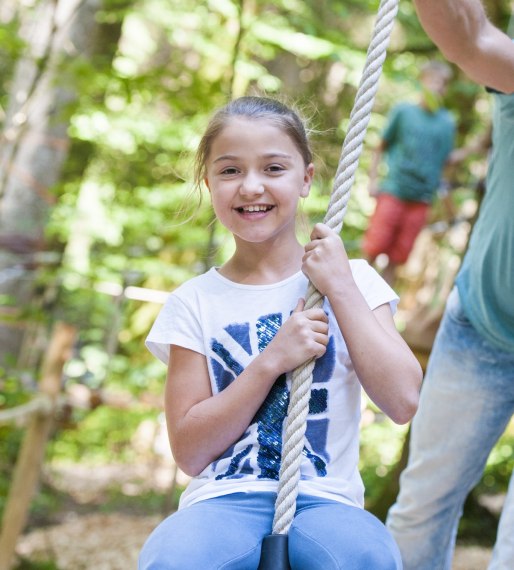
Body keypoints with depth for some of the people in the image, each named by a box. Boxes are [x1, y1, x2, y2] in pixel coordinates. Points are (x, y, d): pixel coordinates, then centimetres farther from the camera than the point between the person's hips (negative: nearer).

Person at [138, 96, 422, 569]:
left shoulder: (352, 280, 7)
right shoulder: (196, 302, 6)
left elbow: (403, 402, -5)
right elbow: (190, 452, 1)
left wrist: (340, 287, -7)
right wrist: (272, 361, -10)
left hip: (324, 500, 0)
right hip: (222, 500, 0)